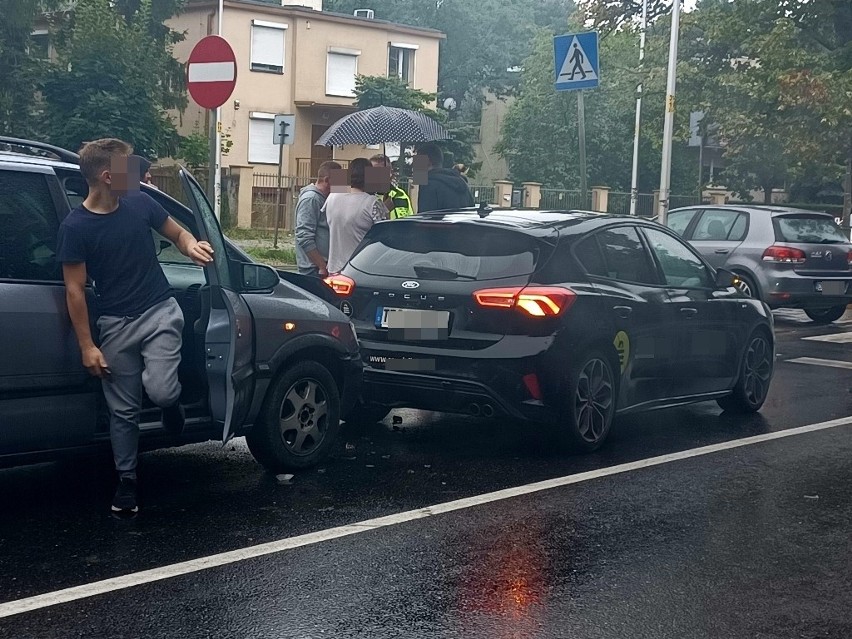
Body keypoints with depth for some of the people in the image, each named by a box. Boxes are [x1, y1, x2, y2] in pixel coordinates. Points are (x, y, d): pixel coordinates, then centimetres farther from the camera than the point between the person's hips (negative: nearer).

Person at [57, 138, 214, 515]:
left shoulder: (140, 203, -2)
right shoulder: (75, 227, -10)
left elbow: (177, 233, 13)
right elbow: (75, 290, -7)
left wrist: (191, 247, -12)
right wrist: (87, 347, -9)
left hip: (160, 312, 1)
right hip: (116, 324, -1)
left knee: (160, 390, -19)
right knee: (123, 410, 6)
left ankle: (172, 402, 17)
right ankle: (126, 481, 23)